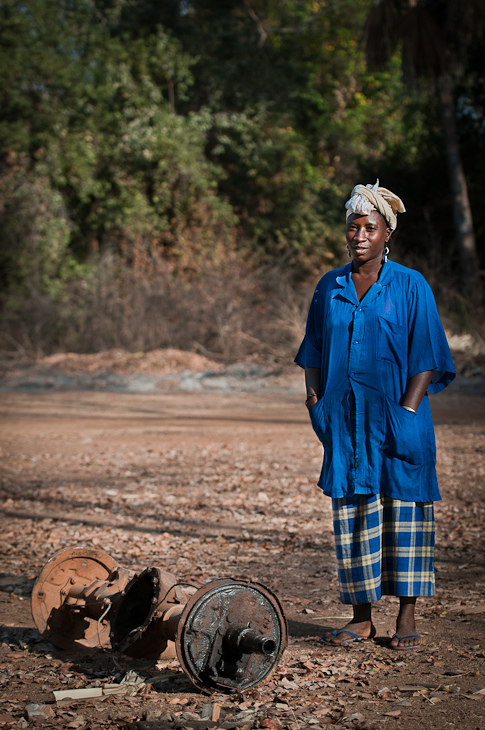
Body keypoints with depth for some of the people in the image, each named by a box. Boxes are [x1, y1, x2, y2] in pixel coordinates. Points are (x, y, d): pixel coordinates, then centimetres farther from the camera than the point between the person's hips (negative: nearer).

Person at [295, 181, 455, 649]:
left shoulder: (410, 287, -2)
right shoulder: (329, 288, 10)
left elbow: (426, 357, -4)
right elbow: (313, 350, 17)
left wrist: (408, 409, -13)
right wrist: (313, 395, 2)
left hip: (395, 421, -3)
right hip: (345, 421, 3)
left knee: (403, 509, 1)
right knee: (351, 515, 3)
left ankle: (407, 616, 9)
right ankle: (361, 618, 10)